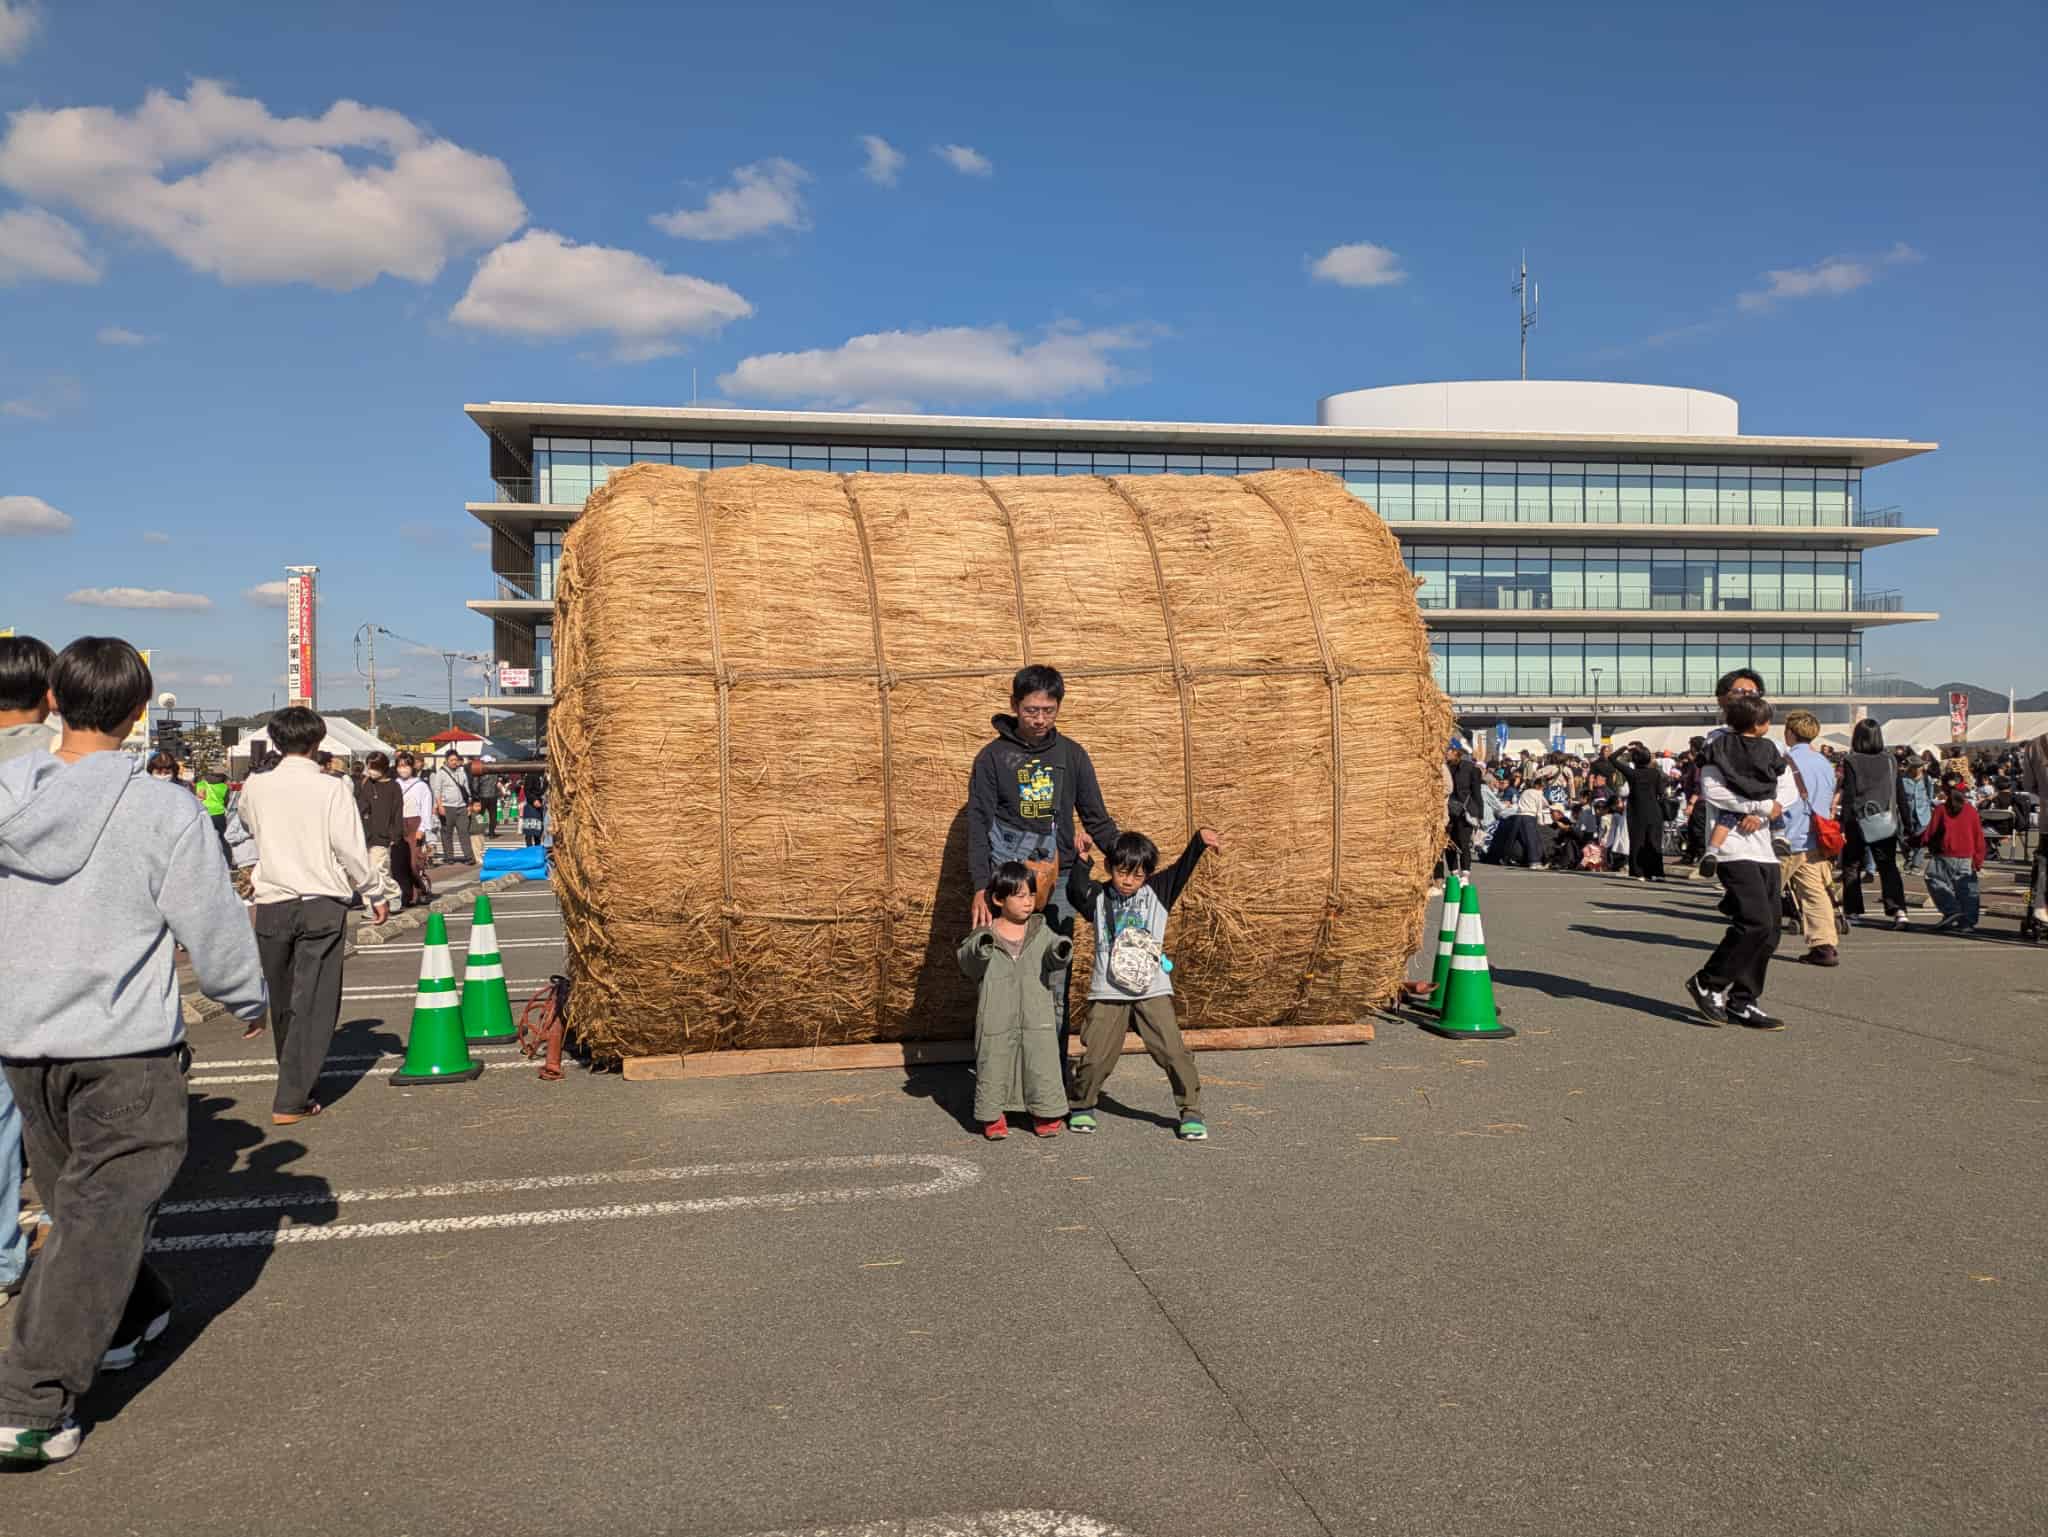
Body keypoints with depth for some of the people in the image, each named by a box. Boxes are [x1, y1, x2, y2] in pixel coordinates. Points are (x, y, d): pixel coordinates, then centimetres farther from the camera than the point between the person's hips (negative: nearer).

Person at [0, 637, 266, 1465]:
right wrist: (250, 1000, 9)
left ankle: (132, 1317, 43)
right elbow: (215, 932, -10)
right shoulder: (163, 811, -16)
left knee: (81, 1202, 23)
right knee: (101, 1220, 2)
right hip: (127, 1051, -5)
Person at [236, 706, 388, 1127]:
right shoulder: (332, 789, -9)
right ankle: (291, 1099, -5)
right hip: (322, 904, -4)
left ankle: (296, 1082, 35)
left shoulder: (255, 788, 2)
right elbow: (351, 849, -8)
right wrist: (375, 894, 4)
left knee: (282, 1000, 18)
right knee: (315, 1003, 0)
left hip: (272, 903, 4)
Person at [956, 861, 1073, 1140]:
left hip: (1036, 1017, 2)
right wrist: (981, 947, -28)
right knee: (994, 1065, 7)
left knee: (1042, 1063, 6)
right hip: (997, 1019, -2)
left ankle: (1045, 1113, 22)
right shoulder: (985, 934, -4)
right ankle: (993, 1116, 22)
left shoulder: (1041, 931, 4)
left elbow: (1054, 960, 2)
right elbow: (968, 965, -8)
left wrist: (1062, 952, -21)